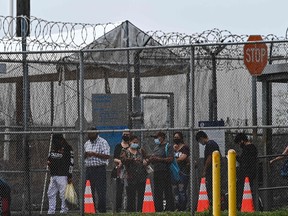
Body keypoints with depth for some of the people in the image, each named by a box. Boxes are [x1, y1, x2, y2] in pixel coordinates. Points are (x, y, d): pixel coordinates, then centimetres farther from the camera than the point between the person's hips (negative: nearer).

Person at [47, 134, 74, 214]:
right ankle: (51, 211, 13)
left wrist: (70, 176, -13)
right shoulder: (53, 149, 16)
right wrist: (49, 162, 2)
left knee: (63, 194, -7)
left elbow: (71, 162, -9)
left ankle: (64, 210, 1)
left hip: (62, 175, -7)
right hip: (53, 175, 7)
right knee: (50, 194, 7)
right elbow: (49, 159, 28)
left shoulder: (67, 149, -6)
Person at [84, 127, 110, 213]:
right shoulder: (87, 144, 18)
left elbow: (107, 156, -12)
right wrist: (85, 154, 2)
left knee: (101, 191, -8)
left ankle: (102, 210, -6)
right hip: (89, 169, 7)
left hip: (99, 169, -7)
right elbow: (83, 156, 26)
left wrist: (94, 154, -16)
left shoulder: (103, 142, -4)